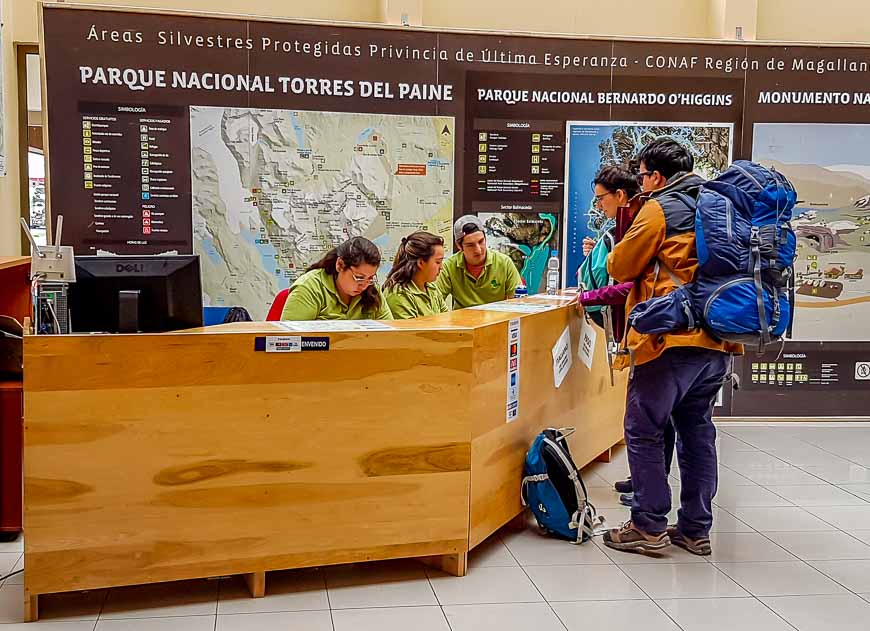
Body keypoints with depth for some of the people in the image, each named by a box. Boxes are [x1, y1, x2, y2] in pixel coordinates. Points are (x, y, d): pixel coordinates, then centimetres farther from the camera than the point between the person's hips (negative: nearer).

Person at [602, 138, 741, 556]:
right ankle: (696, 530, 18)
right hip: (716, 338, 8)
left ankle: (649, 526, 3)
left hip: (671, 338, -8)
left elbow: (621, 267, -2)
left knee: (643, 430, 1)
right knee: (697, 430, 13)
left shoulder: (659, 209, -7)